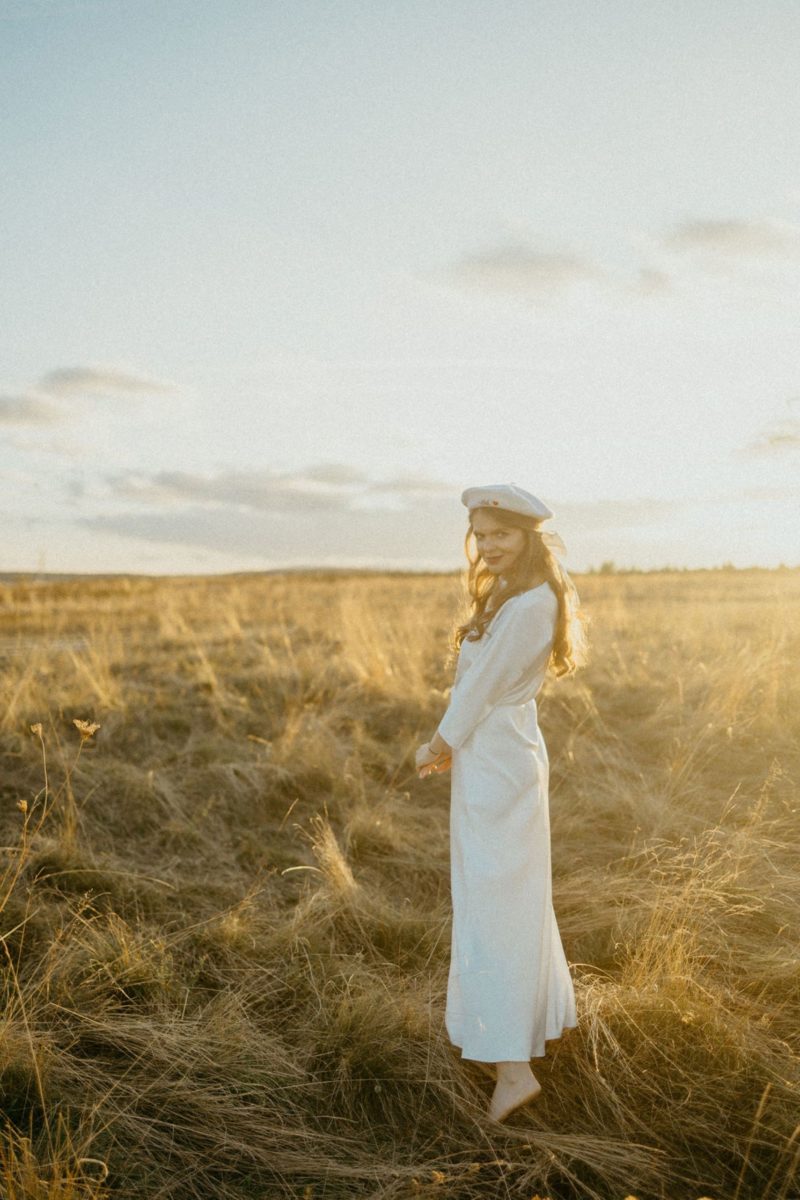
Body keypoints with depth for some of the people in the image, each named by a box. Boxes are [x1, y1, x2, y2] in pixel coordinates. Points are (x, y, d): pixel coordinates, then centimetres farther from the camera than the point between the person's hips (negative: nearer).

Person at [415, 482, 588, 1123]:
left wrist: (438, 747, -4)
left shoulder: (529, 603, -20)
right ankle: (545, 1016, 39)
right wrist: (450, 746, 2)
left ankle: (513, 1067, 3)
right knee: (516, 896, 21)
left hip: (498, 766, -10)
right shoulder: (505, 595, 12)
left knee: (494, 907, -5)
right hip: (493, 760, 10)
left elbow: (483, 686, -16)